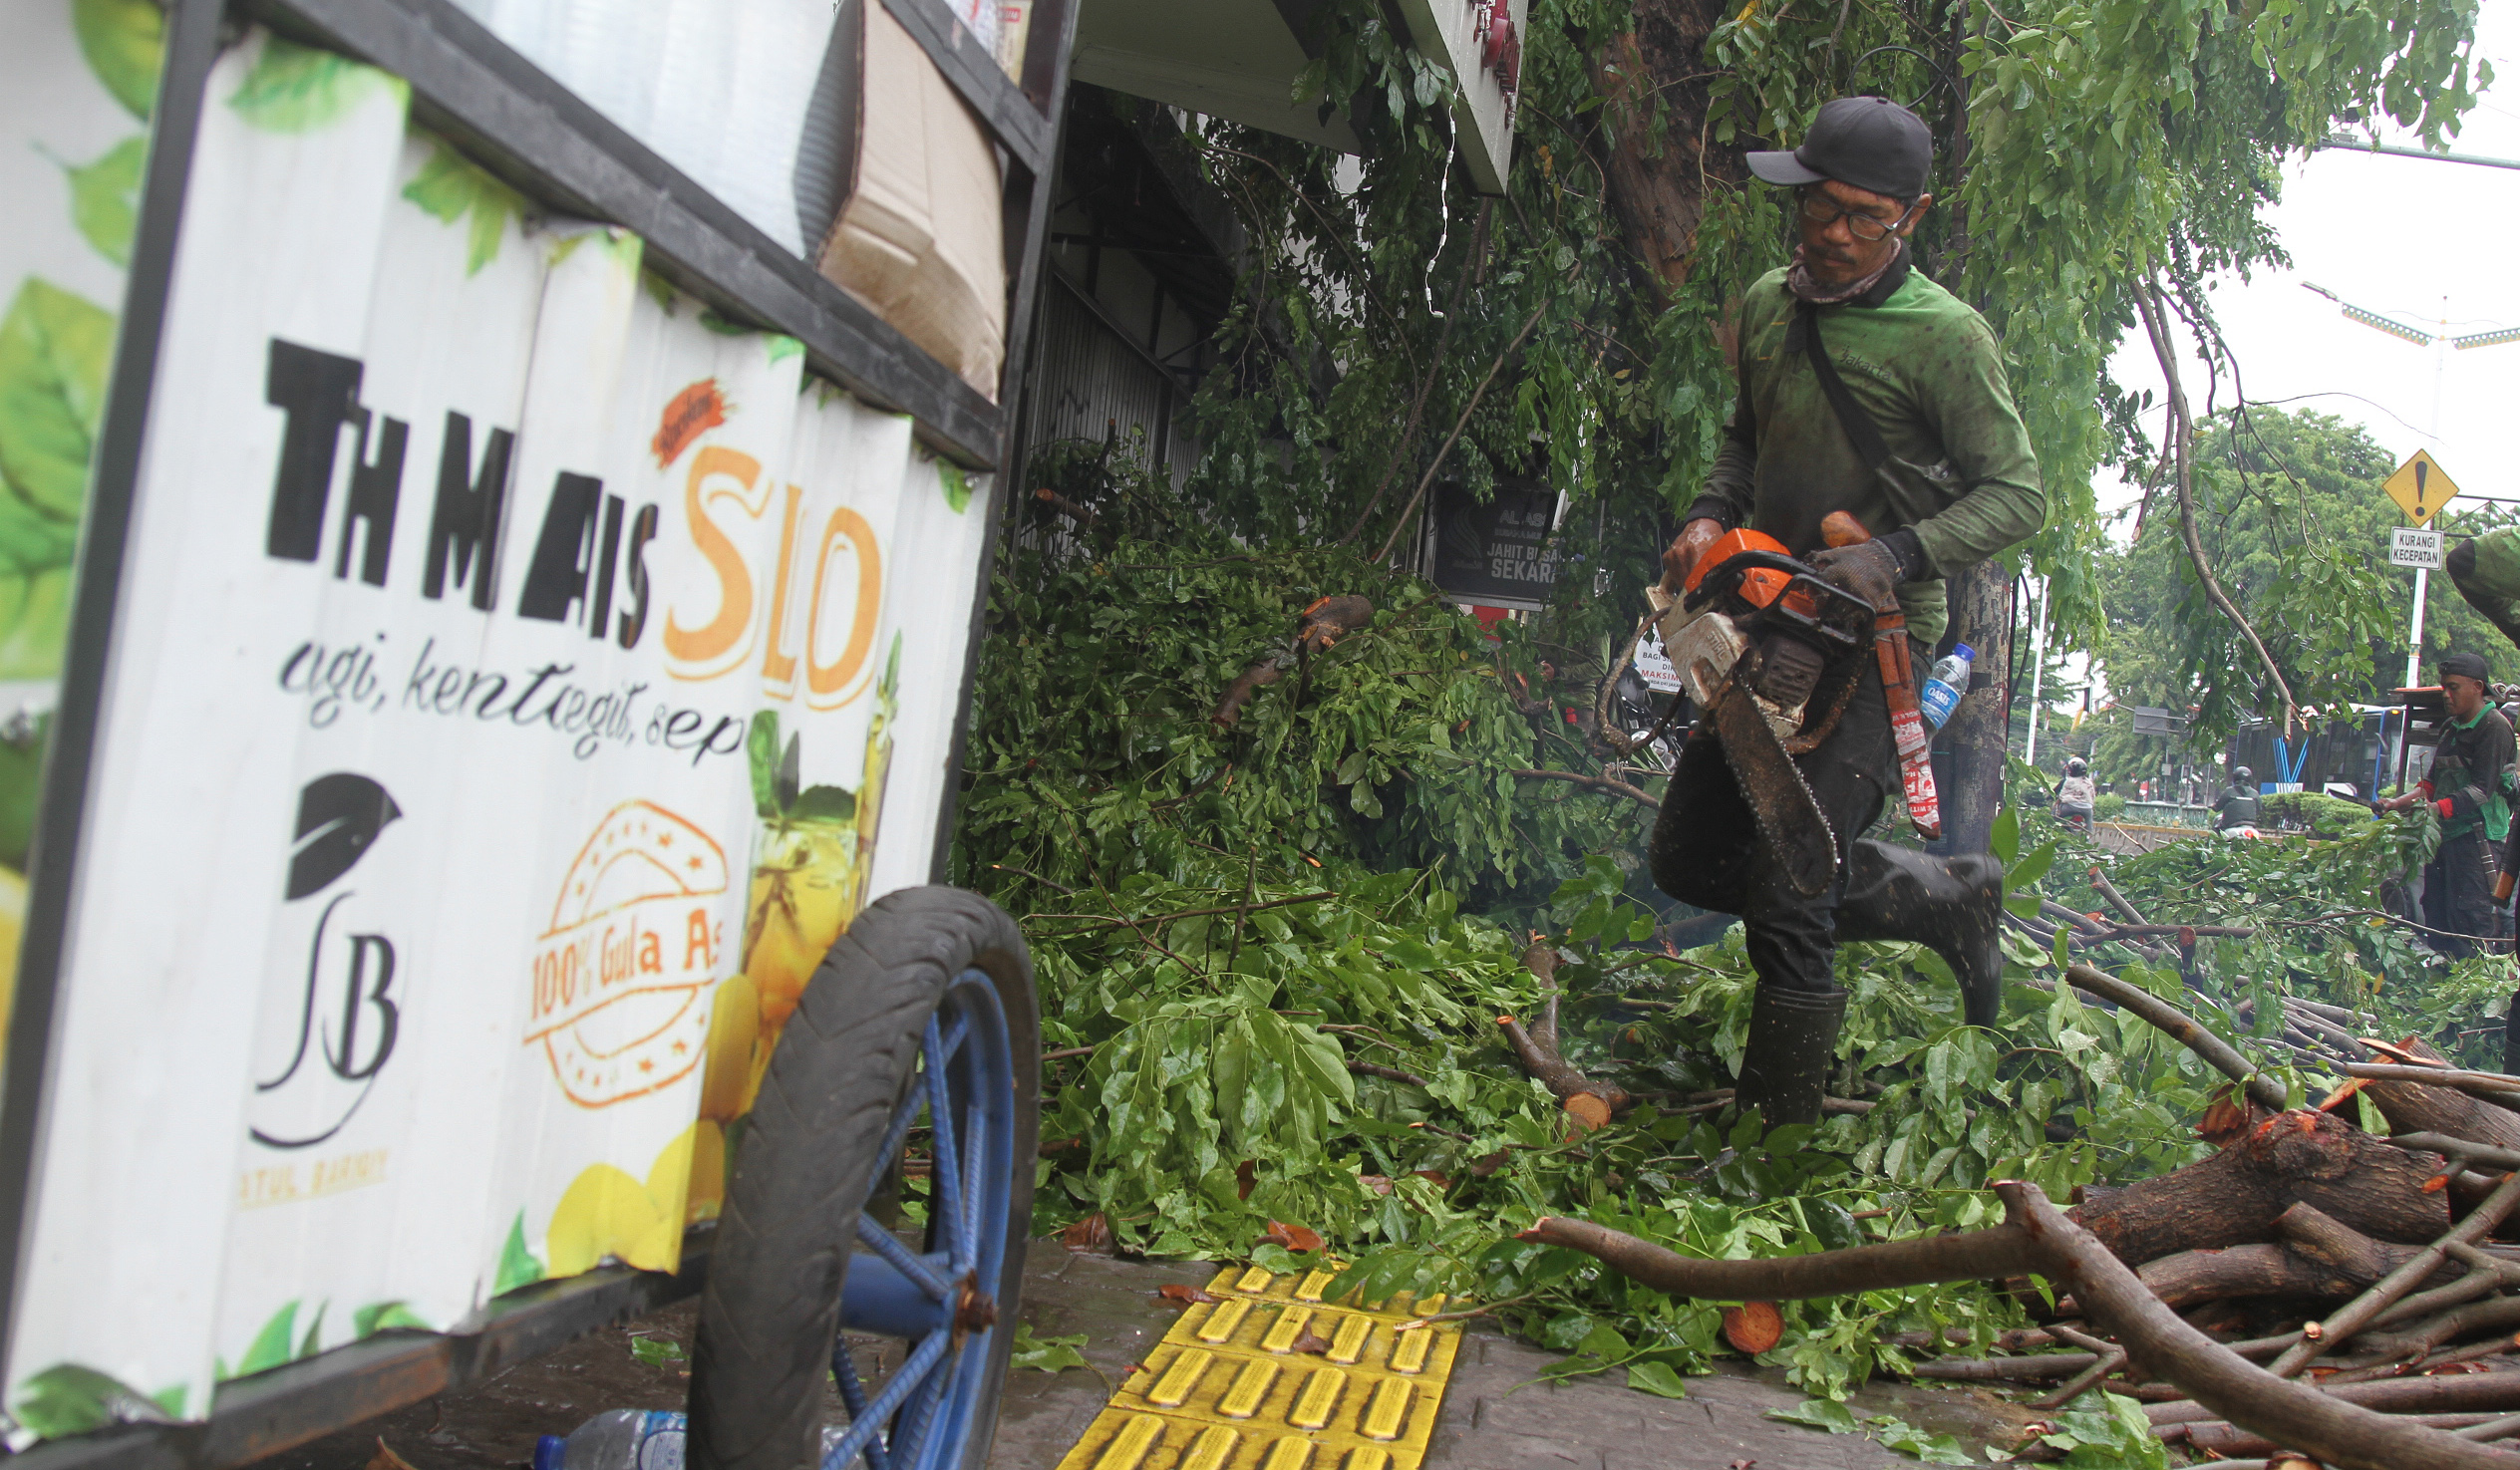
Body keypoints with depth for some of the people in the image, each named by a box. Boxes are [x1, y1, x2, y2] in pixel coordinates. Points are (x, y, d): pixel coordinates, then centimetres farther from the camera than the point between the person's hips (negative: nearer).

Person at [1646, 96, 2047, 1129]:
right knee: (1687, 859, 11)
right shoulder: (1767, 307, 9)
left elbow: (2017, 495, -10)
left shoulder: (1944, 337, -11)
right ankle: (1948, 899, 23)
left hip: (1877, 640, -8)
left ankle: (1780, 1133, 5)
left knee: (1784, 887, -12)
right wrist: (1710, 519, 3)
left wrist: (1895, 558, -25)